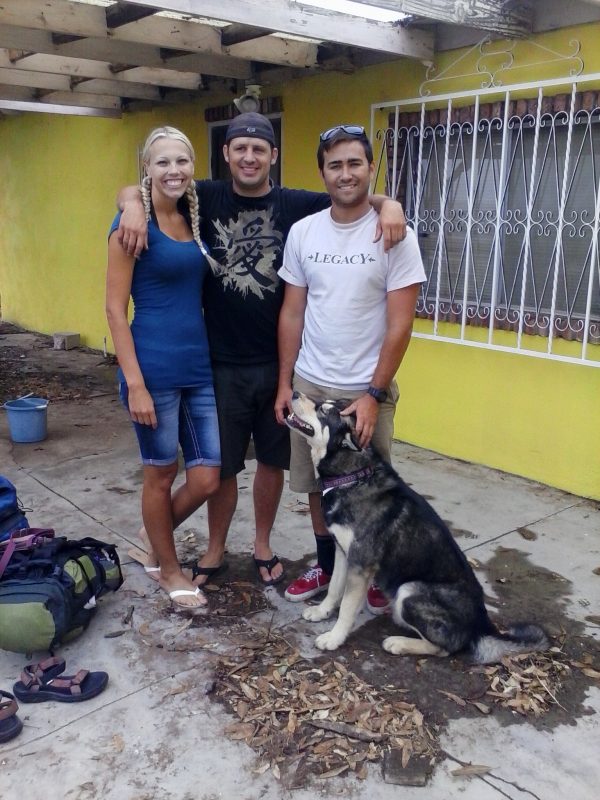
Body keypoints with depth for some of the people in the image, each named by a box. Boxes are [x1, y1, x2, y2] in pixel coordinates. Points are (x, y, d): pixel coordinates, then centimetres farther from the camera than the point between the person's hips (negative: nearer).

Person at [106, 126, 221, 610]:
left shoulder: (196, 220, 10)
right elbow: (115, 308, -10)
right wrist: (135, 383, -15)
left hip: (200, 366, 6)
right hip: (155, 368, -6)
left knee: (207, 479, 9)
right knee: (161, 474, 10)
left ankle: (156, 543, 37)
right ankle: (169, 569, 32)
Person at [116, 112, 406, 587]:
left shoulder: (298, 205, -1)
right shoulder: (206, 198, -1)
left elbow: (356, 200, 1)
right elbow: (133, 190, 3)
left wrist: (388, 204, -21)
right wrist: (133, 205, -21)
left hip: (279, 363, 1)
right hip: (222, 364, 0)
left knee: (273, 460, 14)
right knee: (220, 464, 11)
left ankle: (263, 546, 35)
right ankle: (216, 548, 33)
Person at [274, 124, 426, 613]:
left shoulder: (394, 235, -10)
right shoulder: (303, 232, 2)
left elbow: (400, 324, -11)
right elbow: (292, 313, 6)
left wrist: (373, 394, -15)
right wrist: (284, 383, 4)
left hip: (369, 389, -3)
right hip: (310, 384, 4)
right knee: (317, 484, 15)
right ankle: (327, 566, 35)